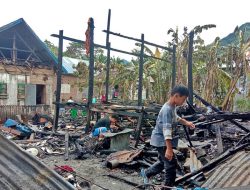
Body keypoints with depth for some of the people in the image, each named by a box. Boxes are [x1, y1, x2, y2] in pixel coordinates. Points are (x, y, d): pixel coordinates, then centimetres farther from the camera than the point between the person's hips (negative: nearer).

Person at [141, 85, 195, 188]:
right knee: (171, 164, -4)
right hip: (161, 141, -10)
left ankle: (146, 173, 41)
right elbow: (167, 130, -33)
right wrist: (169, 149, -36)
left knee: (163, 161, 24)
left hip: (161, 141, 10)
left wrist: (186, 123, 21)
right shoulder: (167, 109, -27)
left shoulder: (172, 107, 5)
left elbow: (176, 118, 28)